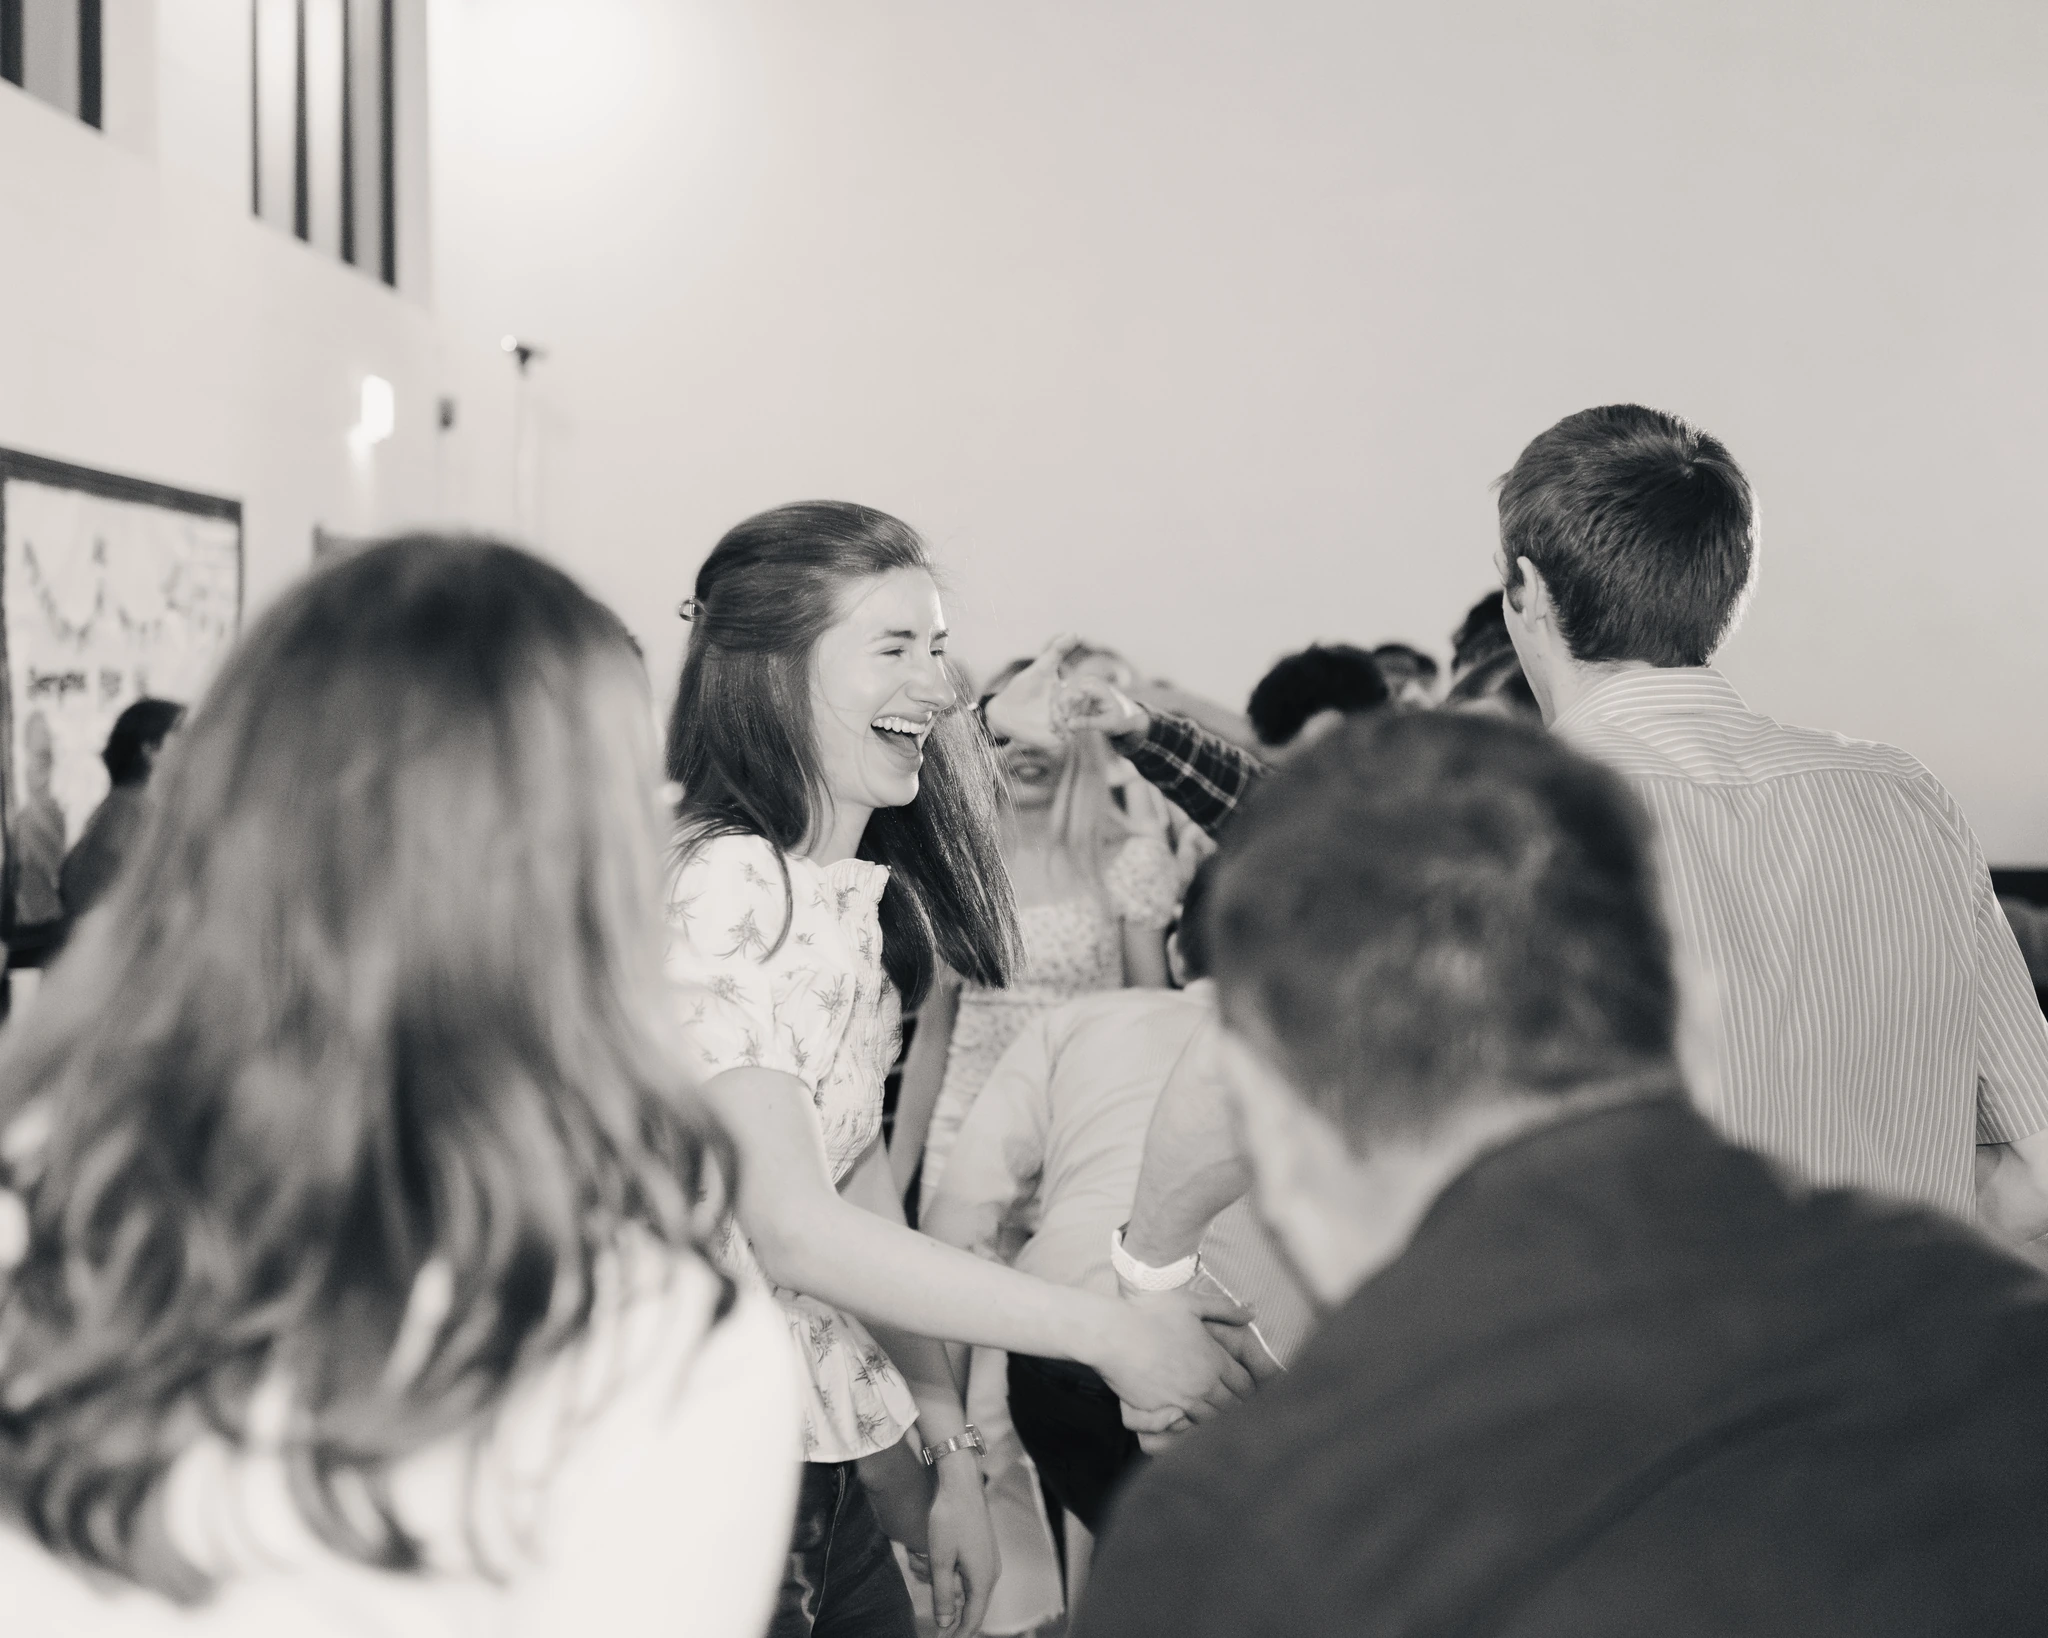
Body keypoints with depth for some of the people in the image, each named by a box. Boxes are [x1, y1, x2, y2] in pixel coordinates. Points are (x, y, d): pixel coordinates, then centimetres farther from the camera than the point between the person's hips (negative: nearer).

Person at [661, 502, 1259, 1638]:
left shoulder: (864, 897, 9)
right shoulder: (719, 887, -18)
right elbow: (790, 1228, -22)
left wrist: (946, 1449, 9)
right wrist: (1107, 1335, -21)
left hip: (824, 1457, 8)